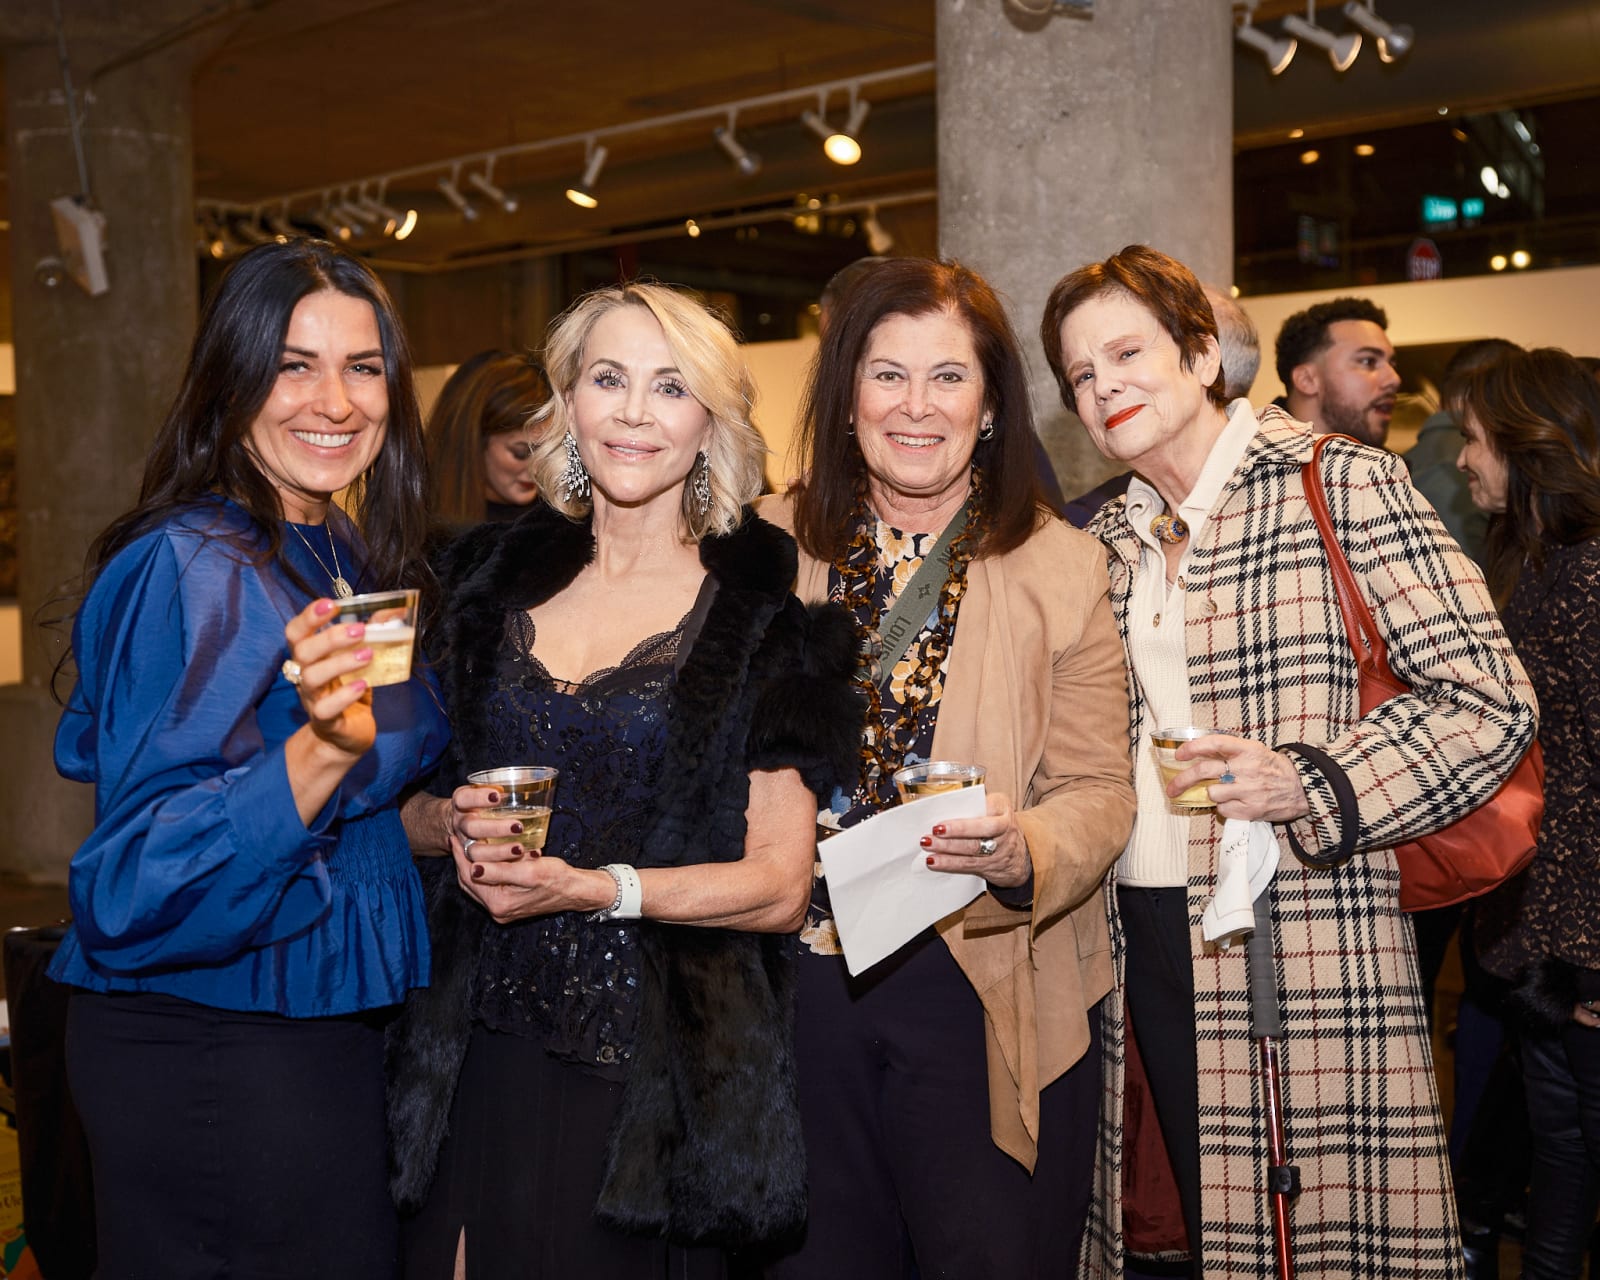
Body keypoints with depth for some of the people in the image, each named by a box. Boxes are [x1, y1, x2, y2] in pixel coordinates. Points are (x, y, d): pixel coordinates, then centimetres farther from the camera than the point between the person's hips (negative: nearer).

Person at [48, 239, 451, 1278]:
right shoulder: (192, 568, -17)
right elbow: (140, 871, -26)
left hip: (332, 1027, 8)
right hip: (205, 1058, -8)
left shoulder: (350, 562, 8)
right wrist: (324, 747, -38)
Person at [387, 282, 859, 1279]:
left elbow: (780, 884, -7)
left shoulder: (762, 615, -3)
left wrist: (598, 887, -19)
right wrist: (452, 825, -6)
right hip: (480, 1060, 3)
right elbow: (419, 802, 16)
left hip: (655, 1080, -3)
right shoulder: (498, 579, 9)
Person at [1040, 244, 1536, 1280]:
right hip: (1145, 940, 6)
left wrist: (1312, 783, -21)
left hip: (1297, 949, -5)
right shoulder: (1107, 544, 12)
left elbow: (1491, 699, -10)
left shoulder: (1340, 484, -6)